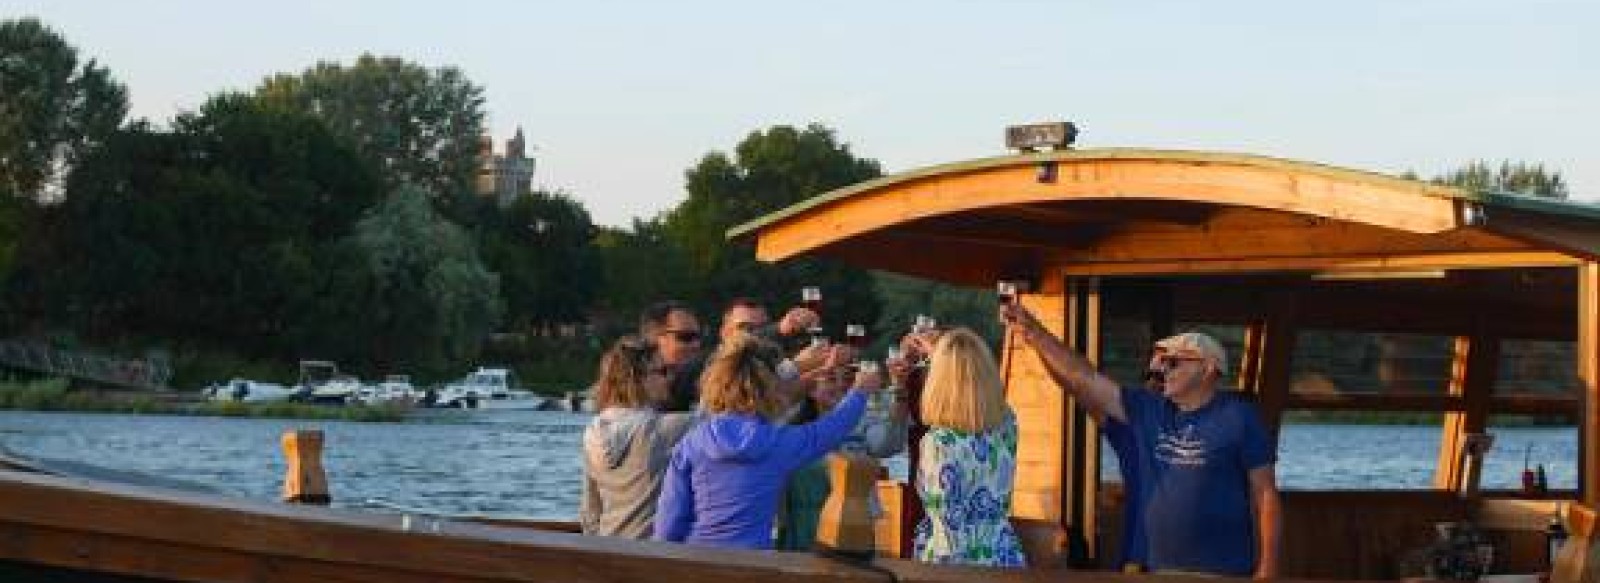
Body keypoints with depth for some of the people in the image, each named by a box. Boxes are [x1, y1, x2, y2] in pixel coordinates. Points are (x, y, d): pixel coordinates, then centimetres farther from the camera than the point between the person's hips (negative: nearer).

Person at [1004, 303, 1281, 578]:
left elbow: (1265, 495, -3)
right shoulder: (1147, 411, 9)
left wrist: (1267, 570, -9)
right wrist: (1034, 333, -5)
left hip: (1223, 574, -5)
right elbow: (1084, 380, 4)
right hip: (1161, 571, 5)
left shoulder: (1238, 418, -3)